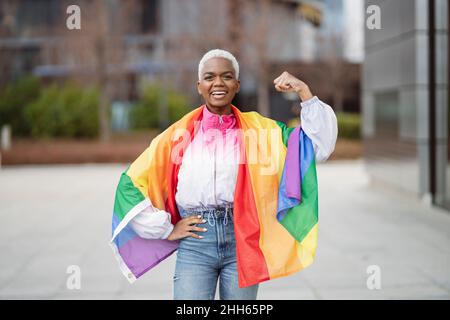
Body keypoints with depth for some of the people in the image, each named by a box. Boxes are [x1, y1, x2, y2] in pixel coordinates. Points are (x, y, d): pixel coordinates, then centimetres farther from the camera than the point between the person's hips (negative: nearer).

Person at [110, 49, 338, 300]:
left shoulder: (257, 129, 6)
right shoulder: (180, 134, 3)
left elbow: (320, 146, 0)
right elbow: (132, 184, 7)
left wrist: (305, 93, -7)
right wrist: (166, 229, 3)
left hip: (243, 241, 1)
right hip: (194, 243, -1)